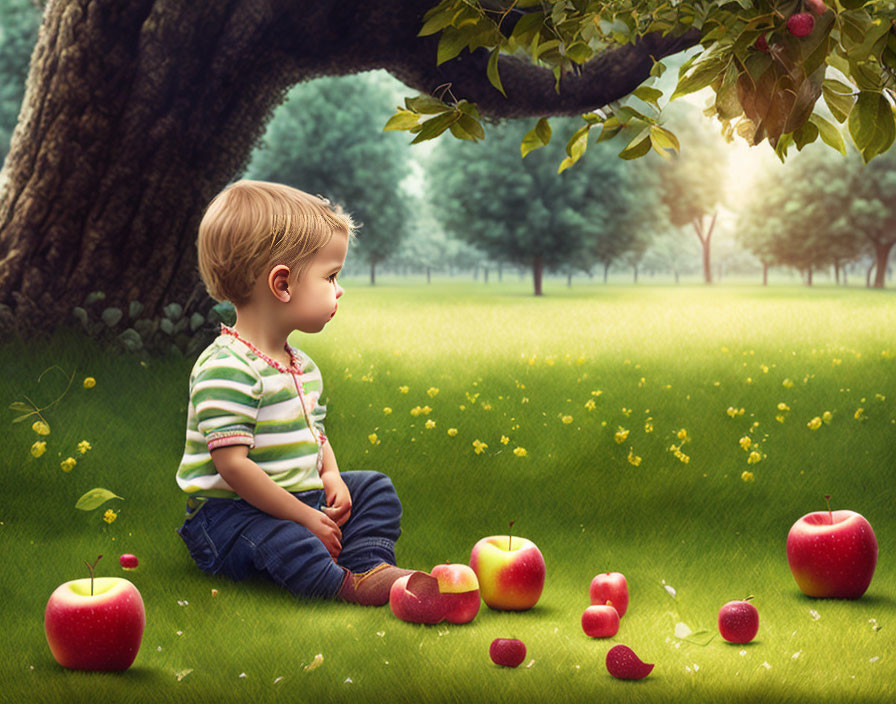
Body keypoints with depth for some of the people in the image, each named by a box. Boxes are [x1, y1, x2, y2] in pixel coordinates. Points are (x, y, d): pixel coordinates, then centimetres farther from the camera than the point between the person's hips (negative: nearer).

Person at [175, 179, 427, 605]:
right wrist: (306, 517, -23)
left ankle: (371, 565, -16)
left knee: (375, 487, 6)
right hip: (228, 513, -10)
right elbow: (232, 463, -27)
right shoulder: (227, 370, -22)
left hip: (302, 501, 10)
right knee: (284, 541, -37)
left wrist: (331, 476, 0)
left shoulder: (302, 366, 11)